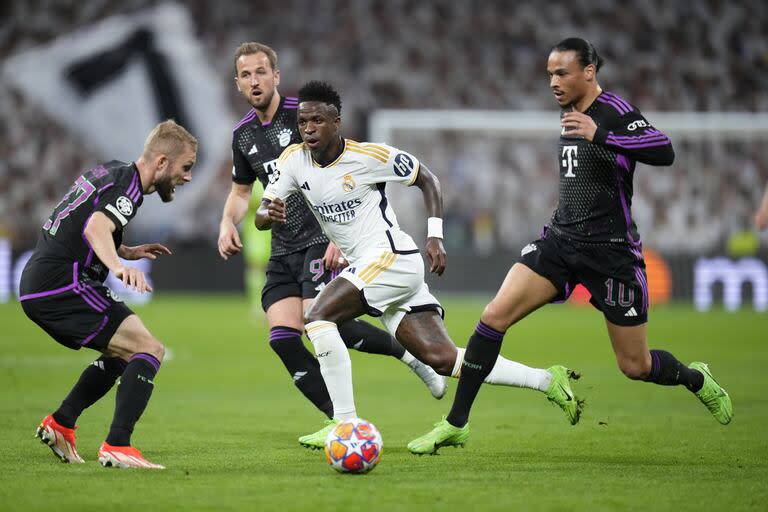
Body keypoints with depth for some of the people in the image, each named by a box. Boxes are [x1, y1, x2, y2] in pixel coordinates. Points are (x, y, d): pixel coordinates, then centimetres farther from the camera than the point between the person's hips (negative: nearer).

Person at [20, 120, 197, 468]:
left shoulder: (109, 172, 18)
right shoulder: (127, 185, -12)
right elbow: (95, 227, -33)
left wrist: (125, 252, 25)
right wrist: (118, 266, -51)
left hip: (36, 286, 10)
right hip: (61, 285, -10)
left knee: (123, 353, 22)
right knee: (149, 349, -13)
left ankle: (60, 424, 18)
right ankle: (117, 447, -23)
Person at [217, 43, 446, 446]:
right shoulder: (242, 134, 11)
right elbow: (241, 190, 28)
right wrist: (228, 223, 6)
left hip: (323, 239, -6)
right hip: (283, 250, 6)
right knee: (282, 335, -11)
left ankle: (408, 353, -2)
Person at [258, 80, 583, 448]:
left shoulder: (369, 156, -9)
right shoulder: (294, 159, 6)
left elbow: (426, 178, 3)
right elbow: (261, 216, 4)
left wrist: (435, 237, -5)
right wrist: (270, 214, -20)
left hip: (391, 256, -7)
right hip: (364, 267, 7)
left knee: (317, 317, -21)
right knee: (443, 359, -1)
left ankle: (344, 423, -17)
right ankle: (548, 381, 4)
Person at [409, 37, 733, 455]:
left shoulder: (615, 112, -14)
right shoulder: (570, 113, 11)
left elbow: (664, 152, -31)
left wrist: (600, 135, -37)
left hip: (611, 251, -6)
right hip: (561, 239, 6)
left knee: (635, 367, 3)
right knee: (494, 316, -13)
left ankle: (697, 380, 37)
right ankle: (455, 424, -8)